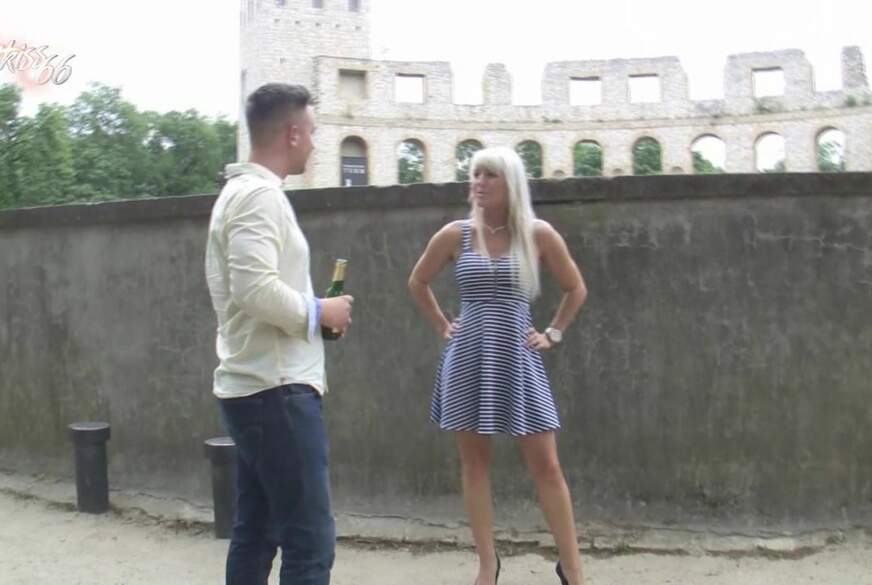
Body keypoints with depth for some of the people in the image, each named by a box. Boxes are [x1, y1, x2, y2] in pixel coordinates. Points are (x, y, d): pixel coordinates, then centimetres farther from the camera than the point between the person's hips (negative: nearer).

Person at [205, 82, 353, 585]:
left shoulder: (240, 191, 19)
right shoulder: (261, 193, -13)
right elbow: (256, 288, -26)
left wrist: (310, 314, 11)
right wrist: (319, 312, -11)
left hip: (254, 388, 10)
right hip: (276, 390, -10)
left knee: (256, 533, 14)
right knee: (310, 541, -7)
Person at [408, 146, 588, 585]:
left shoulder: (537, 234, -2)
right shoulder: (456, 234, 1)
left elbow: (576, 289, 11)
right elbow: (417, 283, 16)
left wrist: (553, 334, 5)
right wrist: (442, 326, 10)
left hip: (517, 359, -1)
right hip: (468, 360, 2)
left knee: (546, 466, 0)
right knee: (474, 464, 6)